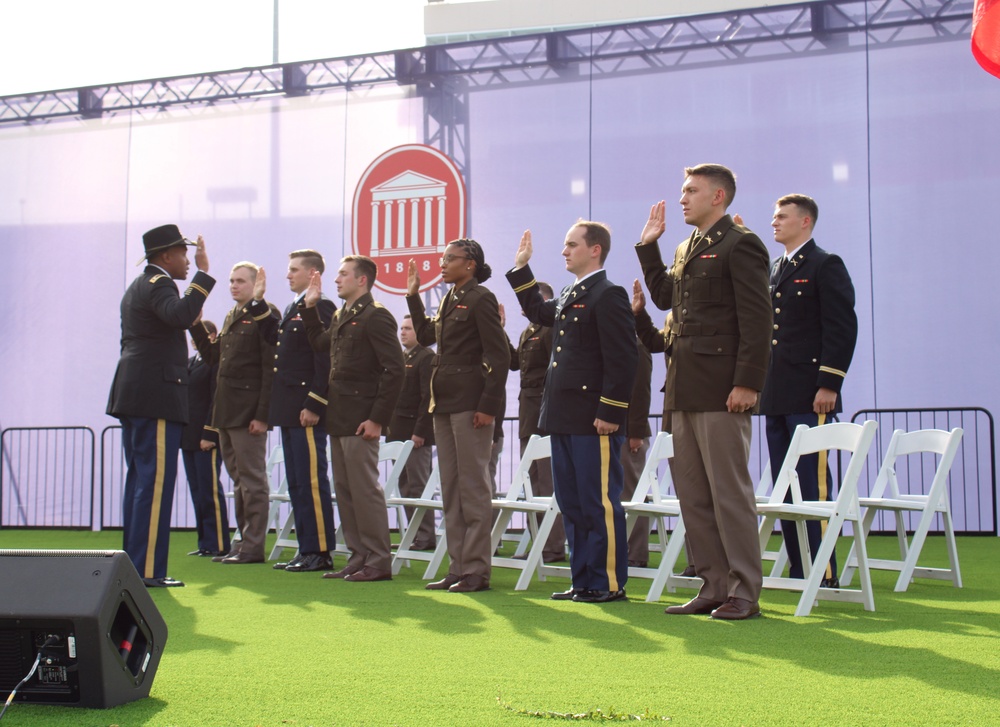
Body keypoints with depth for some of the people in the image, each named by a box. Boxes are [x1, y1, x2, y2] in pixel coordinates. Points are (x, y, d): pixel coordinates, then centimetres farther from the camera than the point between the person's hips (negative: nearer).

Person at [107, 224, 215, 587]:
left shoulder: (137, 288, 22)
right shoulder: (157, 285, -10)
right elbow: (182, 315, -31)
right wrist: (203, 273, -26)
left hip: (132, 395, 11)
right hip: (156, 397, -11)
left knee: (139, 481, 13)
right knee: (156, 482, -10)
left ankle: (133, 564, 16)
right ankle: (148, 570, -10)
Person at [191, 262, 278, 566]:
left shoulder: (265, 315, -9)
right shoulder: (231, 317, 18)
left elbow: (271, 369, -14)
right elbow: (213, 356, 18)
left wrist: (262, 414, -19)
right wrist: (195, 325, 8)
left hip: (248, 412, -9)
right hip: (226, 412, 9)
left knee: (252, 480, -3)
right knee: (239, 480, 12)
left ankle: (253, 546, 1)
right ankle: (243, 541, 18)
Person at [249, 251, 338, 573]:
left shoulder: (321, 308, -12)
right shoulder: (292, 310, 17)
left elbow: (325, 361, -17)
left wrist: (313, 406, -21)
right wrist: (258, 302, 21)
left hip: (307, 412, -10)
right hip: (288, 411, 10)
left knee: (312, 482, -6)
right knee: (296, 483, 12)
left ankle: (320, 552, -1)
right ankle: (306, 549, 17)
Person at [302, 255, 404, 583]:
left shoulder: (375, 316, -11)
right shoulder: (340, 316, 16)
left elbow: (394, 369, -17)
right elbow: (319, 344, 32)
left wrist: (377, 418, -19)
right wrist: (310, 308, 21)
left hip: (360, 420, -9)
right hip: (339, 420, 9)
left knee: (365, 489, -5)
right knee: (345, 490, 11)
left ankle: (379, 561, 2)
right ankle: (359, 556, 19)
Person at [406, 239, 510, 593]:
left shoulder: (481, 298, -9)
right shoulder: (449, 300, 16)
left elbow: (499, 356, -14)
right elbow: (425, 335, 25)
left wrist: (488, 405, -19)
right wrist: (413, 295, 19)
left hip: (470, 401, -9)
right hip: (444, 402, 9)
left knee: (473, 487, -4)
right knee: (451, 489, 10)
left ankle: (477, 570, 1)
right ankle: (457, 568, 15)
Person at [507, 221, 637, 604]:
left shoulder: (609, 295, -10)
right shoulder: (569, 296, 17)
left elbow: (621, 360, -16)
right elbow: (539, 312, 38)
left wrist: (609, 413, -20)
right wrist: (521, 269, 31)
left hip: (593, 420, -10)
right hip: (564, 420, 10)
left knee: (600, 504, -4)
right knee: (571, 504, 13)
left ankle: (610, 583, 3)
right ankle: (584, 580, 20)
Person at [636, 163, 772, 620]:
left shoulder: (740, 244, -7)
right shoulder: (685, 251, 19)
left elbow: (757, 320, -13)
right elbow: (664, 296, 25)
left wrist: (747, 383, -19)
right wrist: (648, 246, 21)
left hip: (720, 391, -9)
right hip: (683, 390, 9)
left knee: (729, 491, -4)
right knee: (692, 495, 10)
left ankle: (744, 593, 2)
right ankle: (714, 586, 16)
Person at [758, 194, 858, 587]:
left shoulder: (826, 265, -3)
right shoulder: (775, 270, 20)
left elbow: (842, 327, -11)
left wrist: (828, 385, -17)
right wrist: (762, 386, 14)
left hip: (810, 396, -8)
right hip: (776, 398, 8)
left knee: (813, 483, -8)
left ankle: (824, 574, -4)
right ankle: (798, 572, 13)